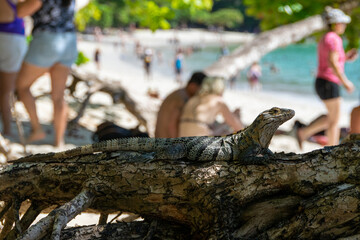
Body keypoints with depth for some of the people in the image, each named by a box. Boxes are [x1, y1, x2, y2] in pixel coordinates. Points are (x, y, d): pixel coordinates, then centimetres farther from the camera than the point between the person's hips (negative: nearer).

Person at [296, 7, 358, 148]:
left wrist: (346, 57, 16)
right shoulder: (334, 39, -15)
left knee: (333, 118, 18)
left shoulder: (325, 39, 16)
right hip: (329, 84, -10)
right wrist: (345, 82, -18)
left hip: (322, 82, 10)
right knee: (335, 121, -1)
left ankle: (304, 133, 11)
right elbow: (333, 64, -25)